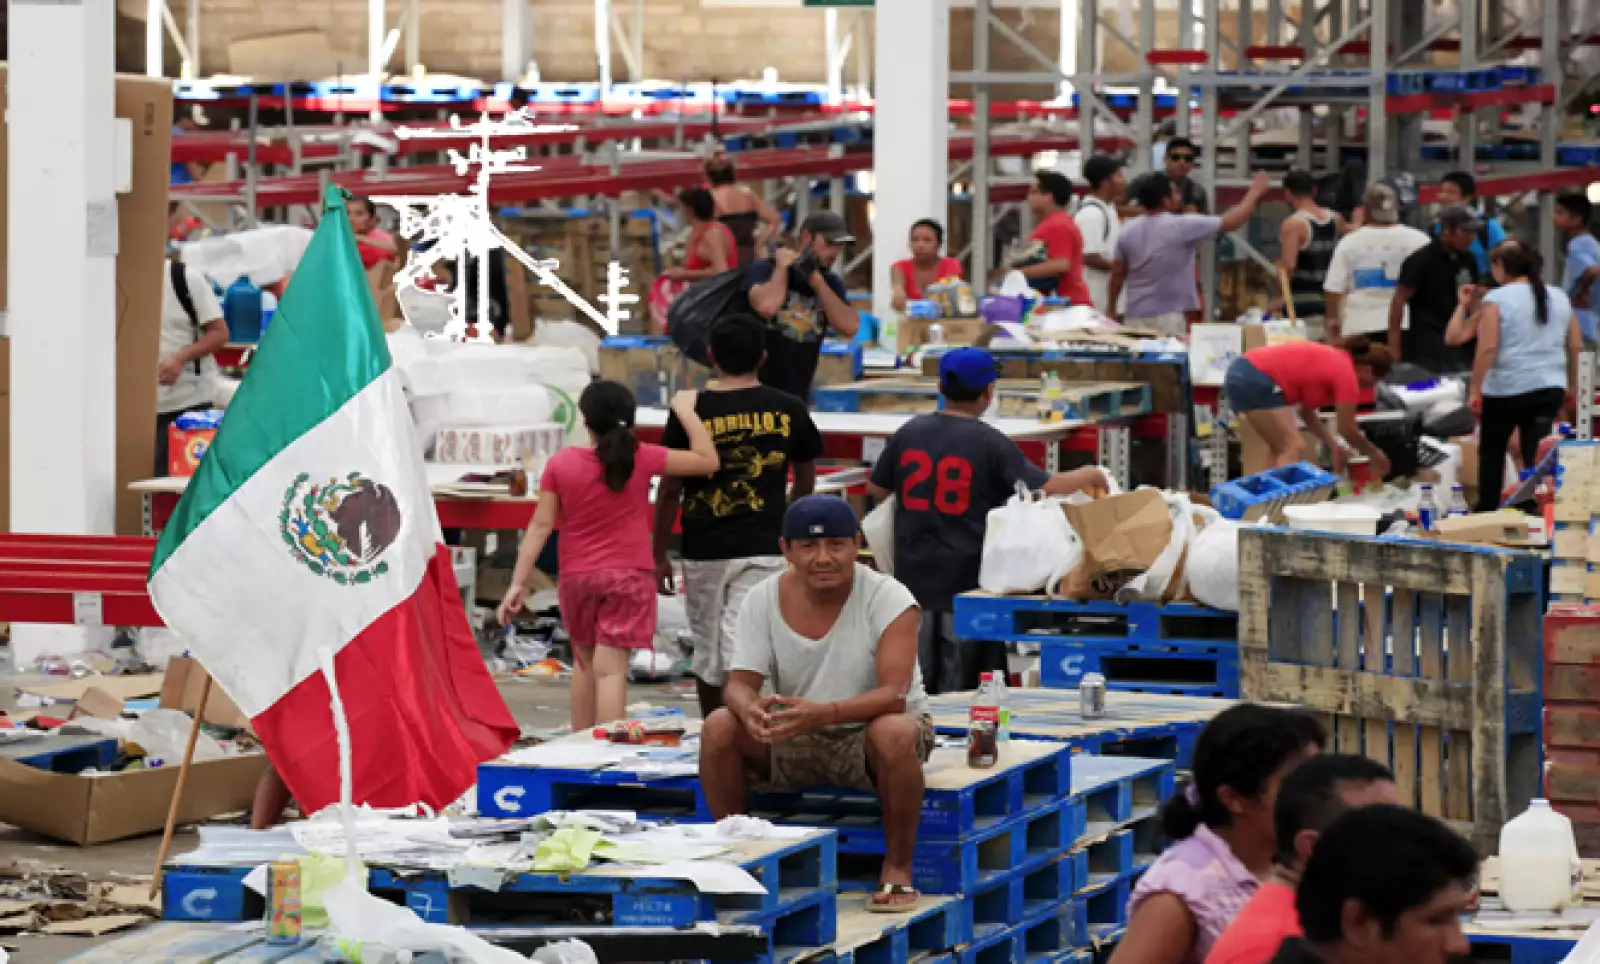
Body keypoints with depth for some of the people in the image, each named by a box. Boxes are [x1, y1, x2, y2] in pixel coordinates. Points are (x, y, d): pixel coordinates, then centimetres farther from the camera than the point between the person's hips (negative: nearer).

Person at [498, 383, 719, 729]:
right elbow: (708, 460, -3)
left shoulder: (561, 463, -5)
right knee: (611, 668, -7)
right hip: (628, 577, -2)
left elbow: (541, 525, -5)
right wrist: (685, 411, 6)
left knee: (584, 661, 20)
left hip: (576, 578, 2)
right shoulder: (641, 458, -9)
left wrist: (519, 583, -2)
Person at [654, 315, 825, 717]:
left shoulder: (690, 412, -3)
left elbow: (670, 490, -2)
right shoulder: (789, 410, 2)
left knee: (707, 650, 15)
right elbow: (805, 483, 15)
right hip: (763, 549, 0)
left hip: (703, 551, 0)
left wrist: (659, 555, 7)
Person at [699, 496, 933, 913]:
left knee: (895, 733, -38)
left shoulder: (889, 599, -18)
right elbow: (739, 683, -11)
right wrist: (749, 708, -38)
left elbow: (894, 694, -29)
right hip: (794, 738, 3)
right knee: (719, 727, -23)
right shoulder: (763, 600, -6)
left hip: (865, 732, -3)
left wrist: (823, 713, -47)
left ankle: (897, 869, -20)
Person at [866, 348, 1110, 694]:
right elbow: (1046, 487, -13)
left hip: (913, 575, 4)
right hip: (966, 578, -4)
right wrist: (1090, 477, 4)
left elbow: (875, 490, 13)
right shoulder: (990, 443, -11)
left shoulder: (908, 433, 3)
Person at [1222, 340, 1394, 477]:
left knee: (1284, 450, 18)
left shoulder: (1333, 362, 22)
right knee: (1295, 449, -12)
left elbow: (1307, 411, 28)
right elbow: (1347, 430, 3)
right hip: (1256, 380, -10)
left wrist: (1333, 446, 28)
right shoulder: (1347, 374, -4)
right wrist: (1373, 454, 17)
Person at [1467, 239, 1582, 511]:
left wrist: (1474, 389, -11)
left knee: (1491, 451, 14)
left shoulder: (1497, 299, -9)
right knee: (1536, 454, 6)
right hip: (1550, 387, 4)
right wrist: (1572, 384, 20)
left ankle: (1487, 510, 20)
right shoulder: (1559, 297, 8)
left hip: (1506, 388, -4)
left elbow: (1487, 348, -16)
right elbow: (1576, 345, 11)